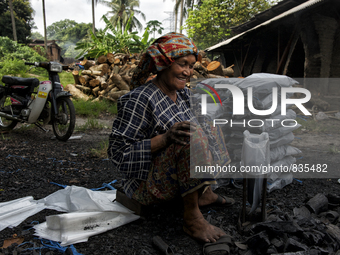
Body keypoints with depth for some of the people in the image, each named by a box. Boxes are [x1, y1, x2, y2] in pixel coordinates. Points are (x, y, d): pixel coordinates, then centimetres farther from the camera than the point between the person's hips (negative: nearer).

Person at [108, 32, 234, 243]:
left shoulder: (183, 93, 1)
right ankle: (192, 217, -20)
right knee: (192, 134, -29)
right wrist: (166, 138, -33)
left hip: (173, 175, 9)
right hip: (147, 186, -8)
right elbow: (117, 153, -23)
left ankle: (204, 193, 8)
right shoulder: (140, 100, -23)